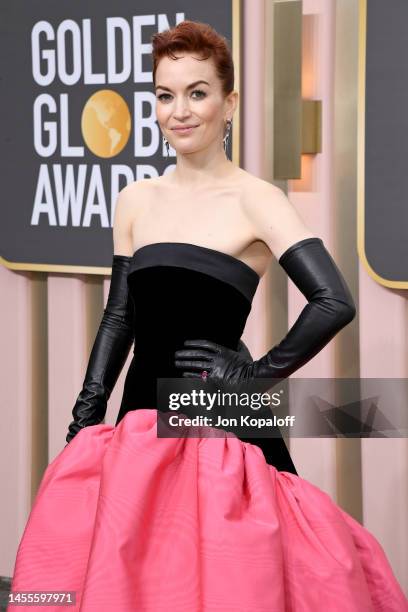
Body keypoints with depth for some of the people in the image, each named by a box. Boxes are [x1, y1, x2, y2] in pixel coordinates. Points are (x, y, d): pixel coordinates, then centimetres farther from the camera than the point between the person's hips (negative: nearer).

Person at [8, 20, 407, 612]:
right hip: (143, 413, 5)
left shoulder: (254, 200, -6)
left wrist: (259, 373, -10)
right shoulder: (136, 200, 11)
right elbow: (119, 318, 14)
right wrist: (84, 423, 9)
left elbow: (334, 303, -14)